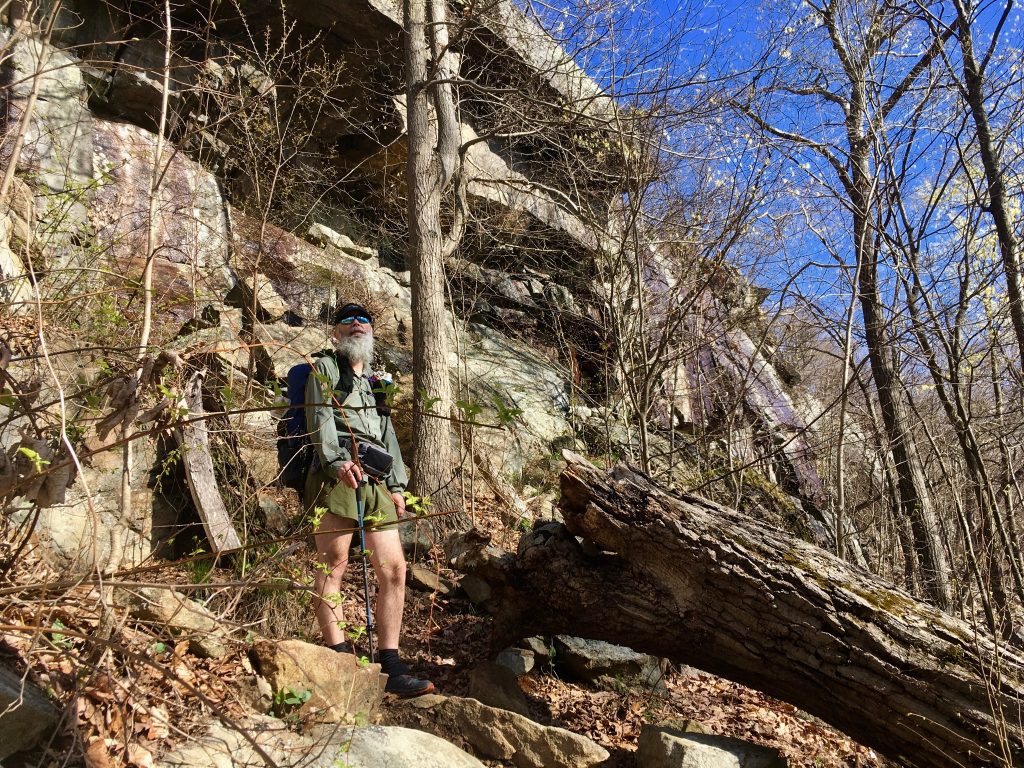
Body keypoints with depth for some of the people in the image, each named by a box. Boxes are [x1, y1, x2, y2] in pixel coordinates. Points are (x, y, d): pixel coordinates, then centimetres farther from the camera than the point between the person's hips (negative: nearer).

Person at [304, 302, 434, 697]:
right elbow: (320, 417, -5)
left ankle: (390, 668, 0)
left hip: (376, 484, 6)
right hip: (336, 477, -6)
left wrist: (397, 485, 19)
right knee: (333, 566, -8)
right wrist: (337, 460, -22)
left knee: (394, 568, -2)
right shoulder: (326, 368, 12)